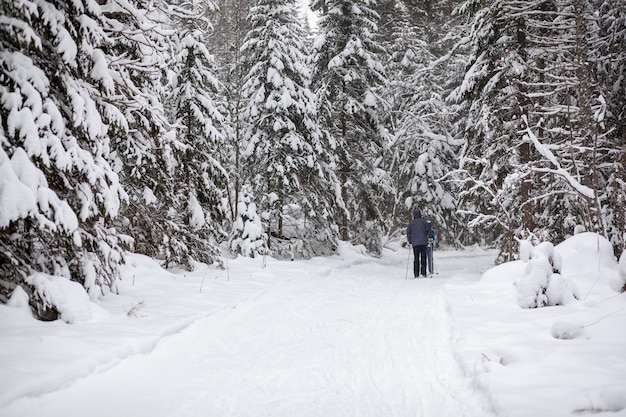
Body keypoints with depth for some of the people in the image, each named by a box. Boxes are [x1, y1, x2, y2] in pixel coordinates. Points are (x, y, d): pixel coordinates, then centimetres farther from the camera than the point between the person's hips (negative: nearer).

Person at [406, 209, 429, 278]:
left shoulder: (411, 223, 2)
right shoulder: (424, 221, 2)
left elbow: (408, 232, 4)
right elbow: (427, 231, 4)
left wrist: (410, 241, 17)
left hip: (415, 243, 0)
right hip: (423, 242, 0)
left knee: (416, 258, 3)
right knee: (423, 258, 5)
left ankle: (416, 274, -2)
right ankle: (423, 273, 2)